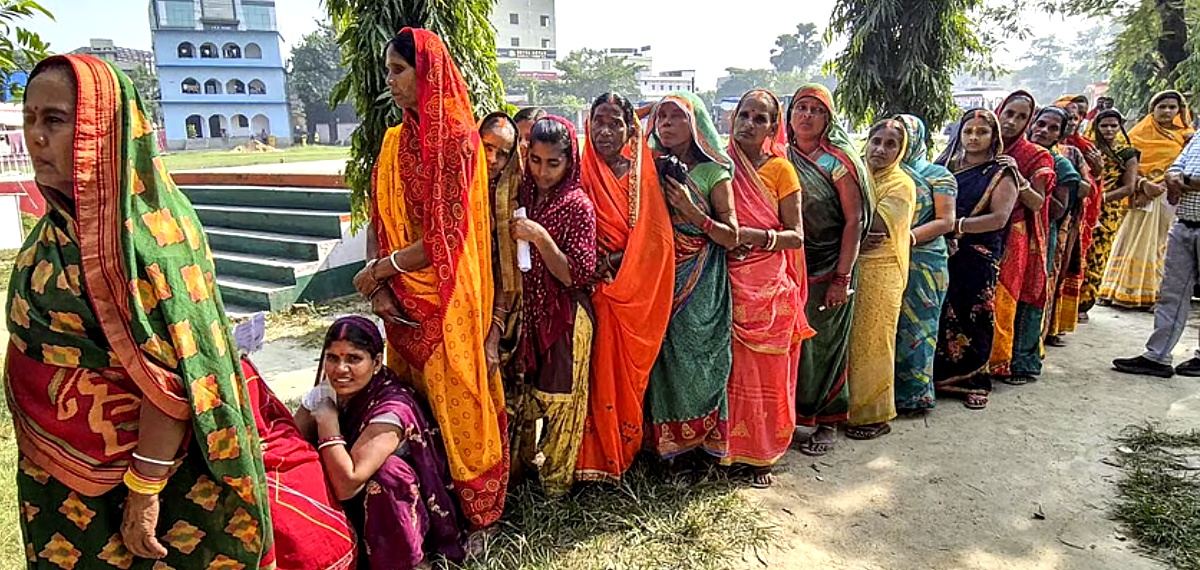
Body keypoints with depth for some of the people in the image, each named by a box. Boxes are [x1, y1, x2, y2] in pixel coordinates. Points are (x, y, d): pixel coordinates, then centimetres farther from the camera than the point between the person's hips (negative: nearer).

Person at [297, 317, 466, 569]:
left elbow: (347, 484, -33)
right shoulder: (324, 394, -7)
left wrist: (327, 418, -28)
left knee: (385, 471, -33)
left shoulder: (392, 407, -28)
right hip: (354, 514, 6)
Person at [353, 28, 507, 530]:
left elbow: (448, 235, -17)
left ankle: (473, 507, 22)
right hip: (403, 298, 7)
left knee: (452, 399, 4)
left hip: (446, 299, -6)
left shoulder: (456, 139, -12)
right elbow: (378, 222, 7)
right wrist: (379, 287, -6)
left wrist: (379, 269, -10)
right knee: (412, 397, 15)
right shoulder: (395, 141, 9)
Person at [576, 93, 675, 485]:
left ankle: (624, 450, 21)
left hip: (636, 294, 0)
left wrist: (618, 263, -12)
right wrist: (593, 267, -13)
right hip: (595, 291, 0)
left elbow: (654, 236, -2)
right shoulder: (582, 175, 5)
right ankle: (597, 456, 12)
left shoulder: (644, 177, 4)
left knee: (628, 372, 6)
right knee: (598, 372, 0)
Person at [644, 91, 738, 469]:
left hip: (702, 283, -3)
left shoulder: (713, 173, -2)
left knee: (697, 354, -1)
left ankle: (702, 437, 16)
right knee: (666, 355, 3)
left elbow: (732, 237, -6)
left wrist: (691, 210, -16)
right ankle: (674, 443, 16)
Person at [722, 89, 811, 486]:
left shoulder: (780, 169, 1)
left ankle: (761, 455, 17)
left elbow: (797, 236, -1)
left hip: (769, 286, -1)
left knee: (765, 368, 3)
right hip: (727, 282, 1)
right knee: (728, 364, 3)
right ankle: (727, 446, 19)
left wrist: (757, 235, -17)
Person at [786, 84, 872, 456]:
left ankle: (827, 422, 18)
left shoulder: (838, 161, -4)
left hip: (828, 271, -3)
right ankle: (789, 414, 21)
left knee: (824, 343, 4)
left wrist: (842, 278, -14)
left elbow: (854, 220, -8)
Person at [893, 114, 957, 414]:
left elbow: (946, 221, -3)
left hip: (922, 263, -3)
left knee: (914, 327, 0)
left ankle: (912, 392, 10)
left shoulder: (937, 175, 5)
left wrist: (908, 237, -17)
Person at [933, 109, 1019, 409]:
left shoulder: (1002, 173, 3)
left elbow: (999, 218, -10)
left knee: (973, 317, -1)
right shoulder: (945, 166, 14)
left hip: (979, 258, -3)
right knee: (940, 314, 0)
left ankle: (974, 382, 11)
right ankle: (939, 375, 12)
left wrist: (955, 225, -16)